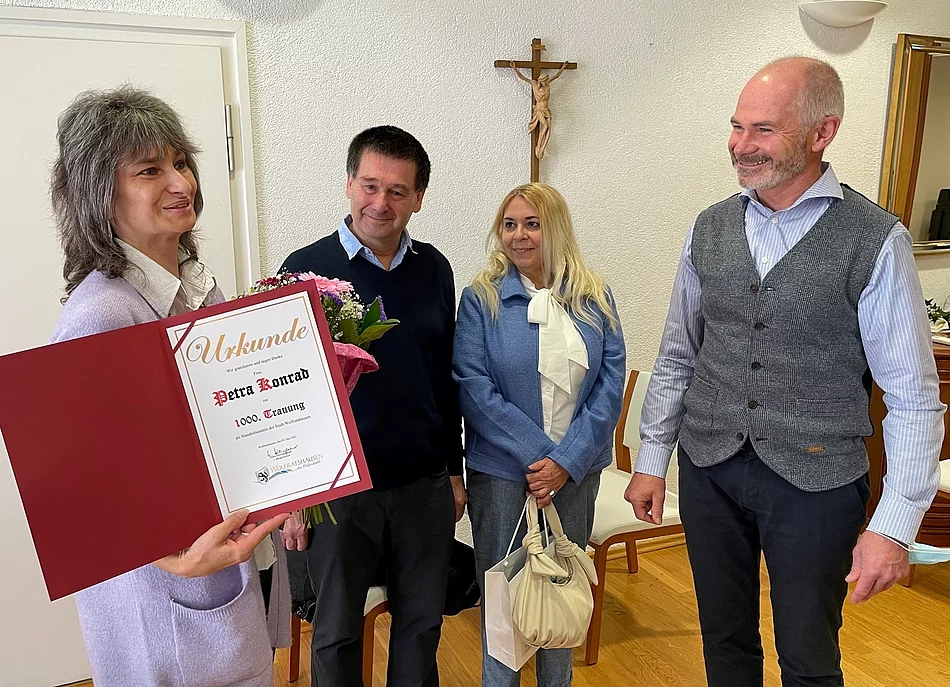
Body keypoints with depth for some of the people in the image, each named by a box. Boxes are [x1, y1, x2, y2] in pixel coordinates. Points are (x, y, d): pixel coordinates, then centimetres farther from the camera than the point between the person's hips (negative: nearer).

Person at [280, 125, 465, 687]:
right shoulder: (307, 269, -9)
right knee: (337, 634, 15)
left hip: (426, 486, 3)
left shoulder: (435, 270, 3)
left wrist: (455, 469, 11)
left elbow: (447, 378, 9)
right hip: (339, 488, -3)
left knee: (422, 624, 18)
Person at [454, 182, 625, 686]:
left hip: (577, 471, 3)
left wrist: (568, 460, -14)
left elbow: (610, 382, -4)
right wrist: (537, 455, -17)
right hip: (502, 472, -2)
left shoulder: (594, 299, 2)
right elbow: (473, 389, -12)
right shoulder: (481, 299, -5)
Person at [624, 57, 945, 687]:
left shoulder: (875, 242, -11)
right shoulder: (710, 230, 1)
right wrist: (651, 460, 8)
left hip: (815, 482, -3)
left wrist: (895, 526, -12)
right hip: (708, 469, 4)